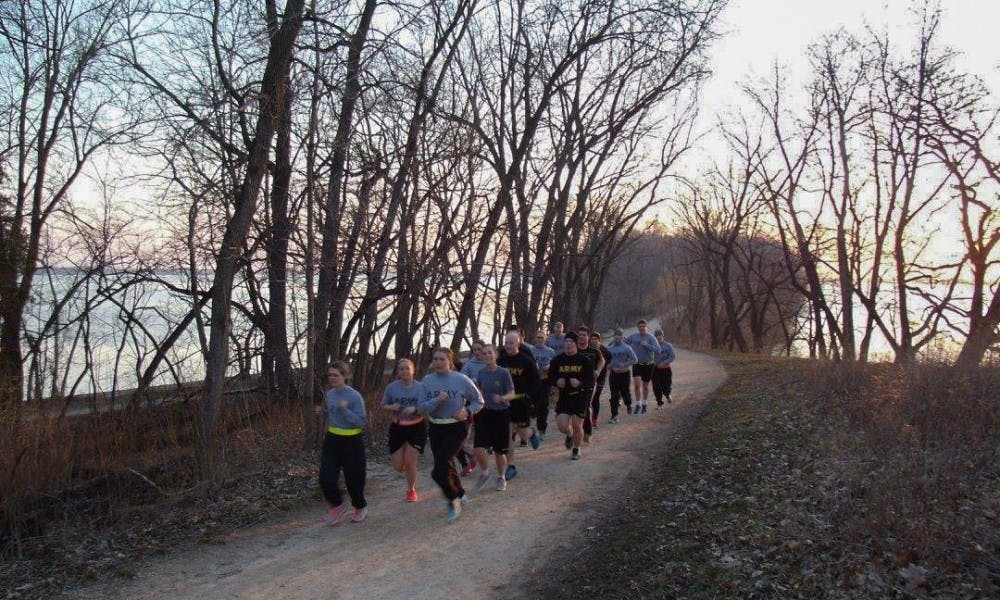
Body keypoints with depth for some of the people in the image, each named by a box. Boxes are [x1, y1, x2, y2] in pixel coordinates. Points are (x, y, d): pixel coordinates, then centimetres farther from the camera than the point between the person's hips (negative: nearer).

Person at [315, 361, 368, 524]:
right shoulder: (330, 394, 2)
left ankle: (360, 508, 36)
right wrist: (323, 412, -2)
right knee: (326, 478, -5)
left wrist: (345, 410, -30)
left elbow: (362, 422, -19)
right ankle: (338, 505, 23)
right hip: (332, 440, 5)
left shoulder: (355, 396, -18)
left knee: (353, 479, 7)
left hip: (351, 442, -5)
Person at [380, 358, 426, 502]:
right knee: (398, 466, 2)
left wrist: (414, 410, -33)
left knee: (410, 462, -5)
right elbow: (383, 405, 5)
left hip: (416, 427, -2)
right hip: (397, 428, 2)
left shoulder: (420, 387, -11)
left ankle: (411, 490, 23)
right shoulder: (391, 387, -7)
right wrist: (391, 407, -17)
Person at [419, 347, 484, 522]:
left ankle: (454, 500, 9)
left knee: (439, 471, -16)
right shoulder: (427, 380, -3)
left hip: (456, 429, -4)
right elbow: (421, 406, -7)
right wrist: (437, 401, -23)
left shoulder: (461, 379, -10)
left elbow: (478, 400, 1)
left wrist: (467, 411, -15)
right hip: (435, 429, 5)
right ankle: (459, 494, 47)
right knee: (447, 466, 19)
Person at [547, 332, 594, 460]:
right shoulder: (557, 360, 2)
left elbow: (591, 381, -5)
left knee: (577, 425, 1)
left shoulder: (584, 360, -4)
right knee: (562, 425, -8)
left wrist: (580, 383, -24)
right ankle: (569, 435, 30)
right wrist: (557, 381, -13)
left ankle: (576, 449, 26)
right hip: (564, 397, 2)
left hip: (580, 397, -2)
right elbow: (550, 376, 8)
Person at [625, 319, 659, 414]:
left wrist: (646, 345, -27)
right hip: (637, 364, 1)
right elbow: (624, 343, 15)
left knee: (645, 386, 10)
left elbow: (657, 349, -19)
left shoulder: (651, 338, -8)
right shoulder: (633, 336, 0)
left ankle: (644, 404, 29)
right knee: (637, 384, -14)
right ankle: (637, 404, 2)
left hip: (648, 364, -1)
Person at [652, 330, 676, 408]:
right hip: (656, 370, 1)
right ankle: (659, 403, 16)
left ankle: (667, 395, 35)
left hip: (666, 369, -1)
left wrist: (664, 363, -20)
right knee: (656, 388, -1)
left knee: (666, 386, -1)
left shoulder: (668, 346, -4)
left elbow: (673, 357, -8)